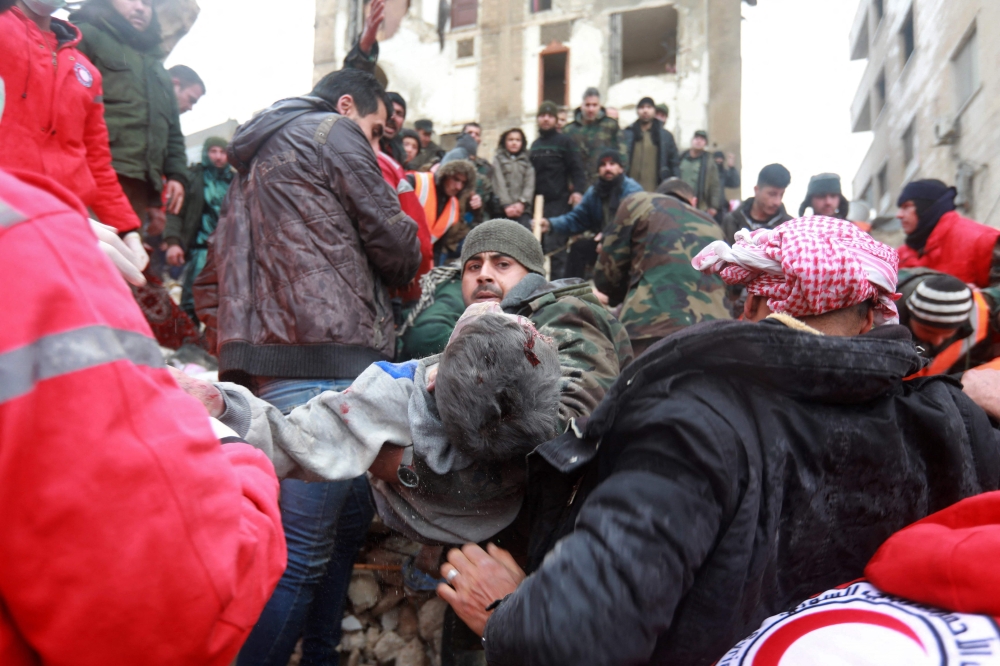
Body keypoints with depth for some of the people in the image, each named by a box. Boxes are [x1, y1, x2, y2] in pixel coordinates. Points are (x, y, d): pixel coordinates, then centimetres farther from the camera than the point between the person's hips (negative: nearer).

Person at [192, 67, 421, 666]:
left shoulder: (257, 161, 30)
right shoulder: (333, 132, 4)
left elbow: (210, 285, 27)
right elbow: (398, 251, 0)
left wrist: (239, 354, 23)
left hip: (266, 368, 10)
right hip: (325, 364, -10)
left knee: (350, 515, 17)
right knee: (303, 554, -9)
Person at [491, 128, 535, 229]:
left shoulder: (527, 161, 18)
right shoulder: (498, 159, 11)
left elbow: (530, 184, 6)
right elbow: (499, 184, 0)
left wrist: (522, 202, -11)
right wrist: (507, 205, -12)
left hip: (523, 208, 2)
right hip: (504, 209, -2)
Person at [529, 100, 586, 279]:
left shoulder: (565, 141, 3)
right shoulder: (534, 144, 20)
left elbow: (576, 169, -5)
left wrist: (578, 190, -19)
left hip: (558, 202, -6)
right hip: (537, 202, 6)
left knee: (555, 247, -12)